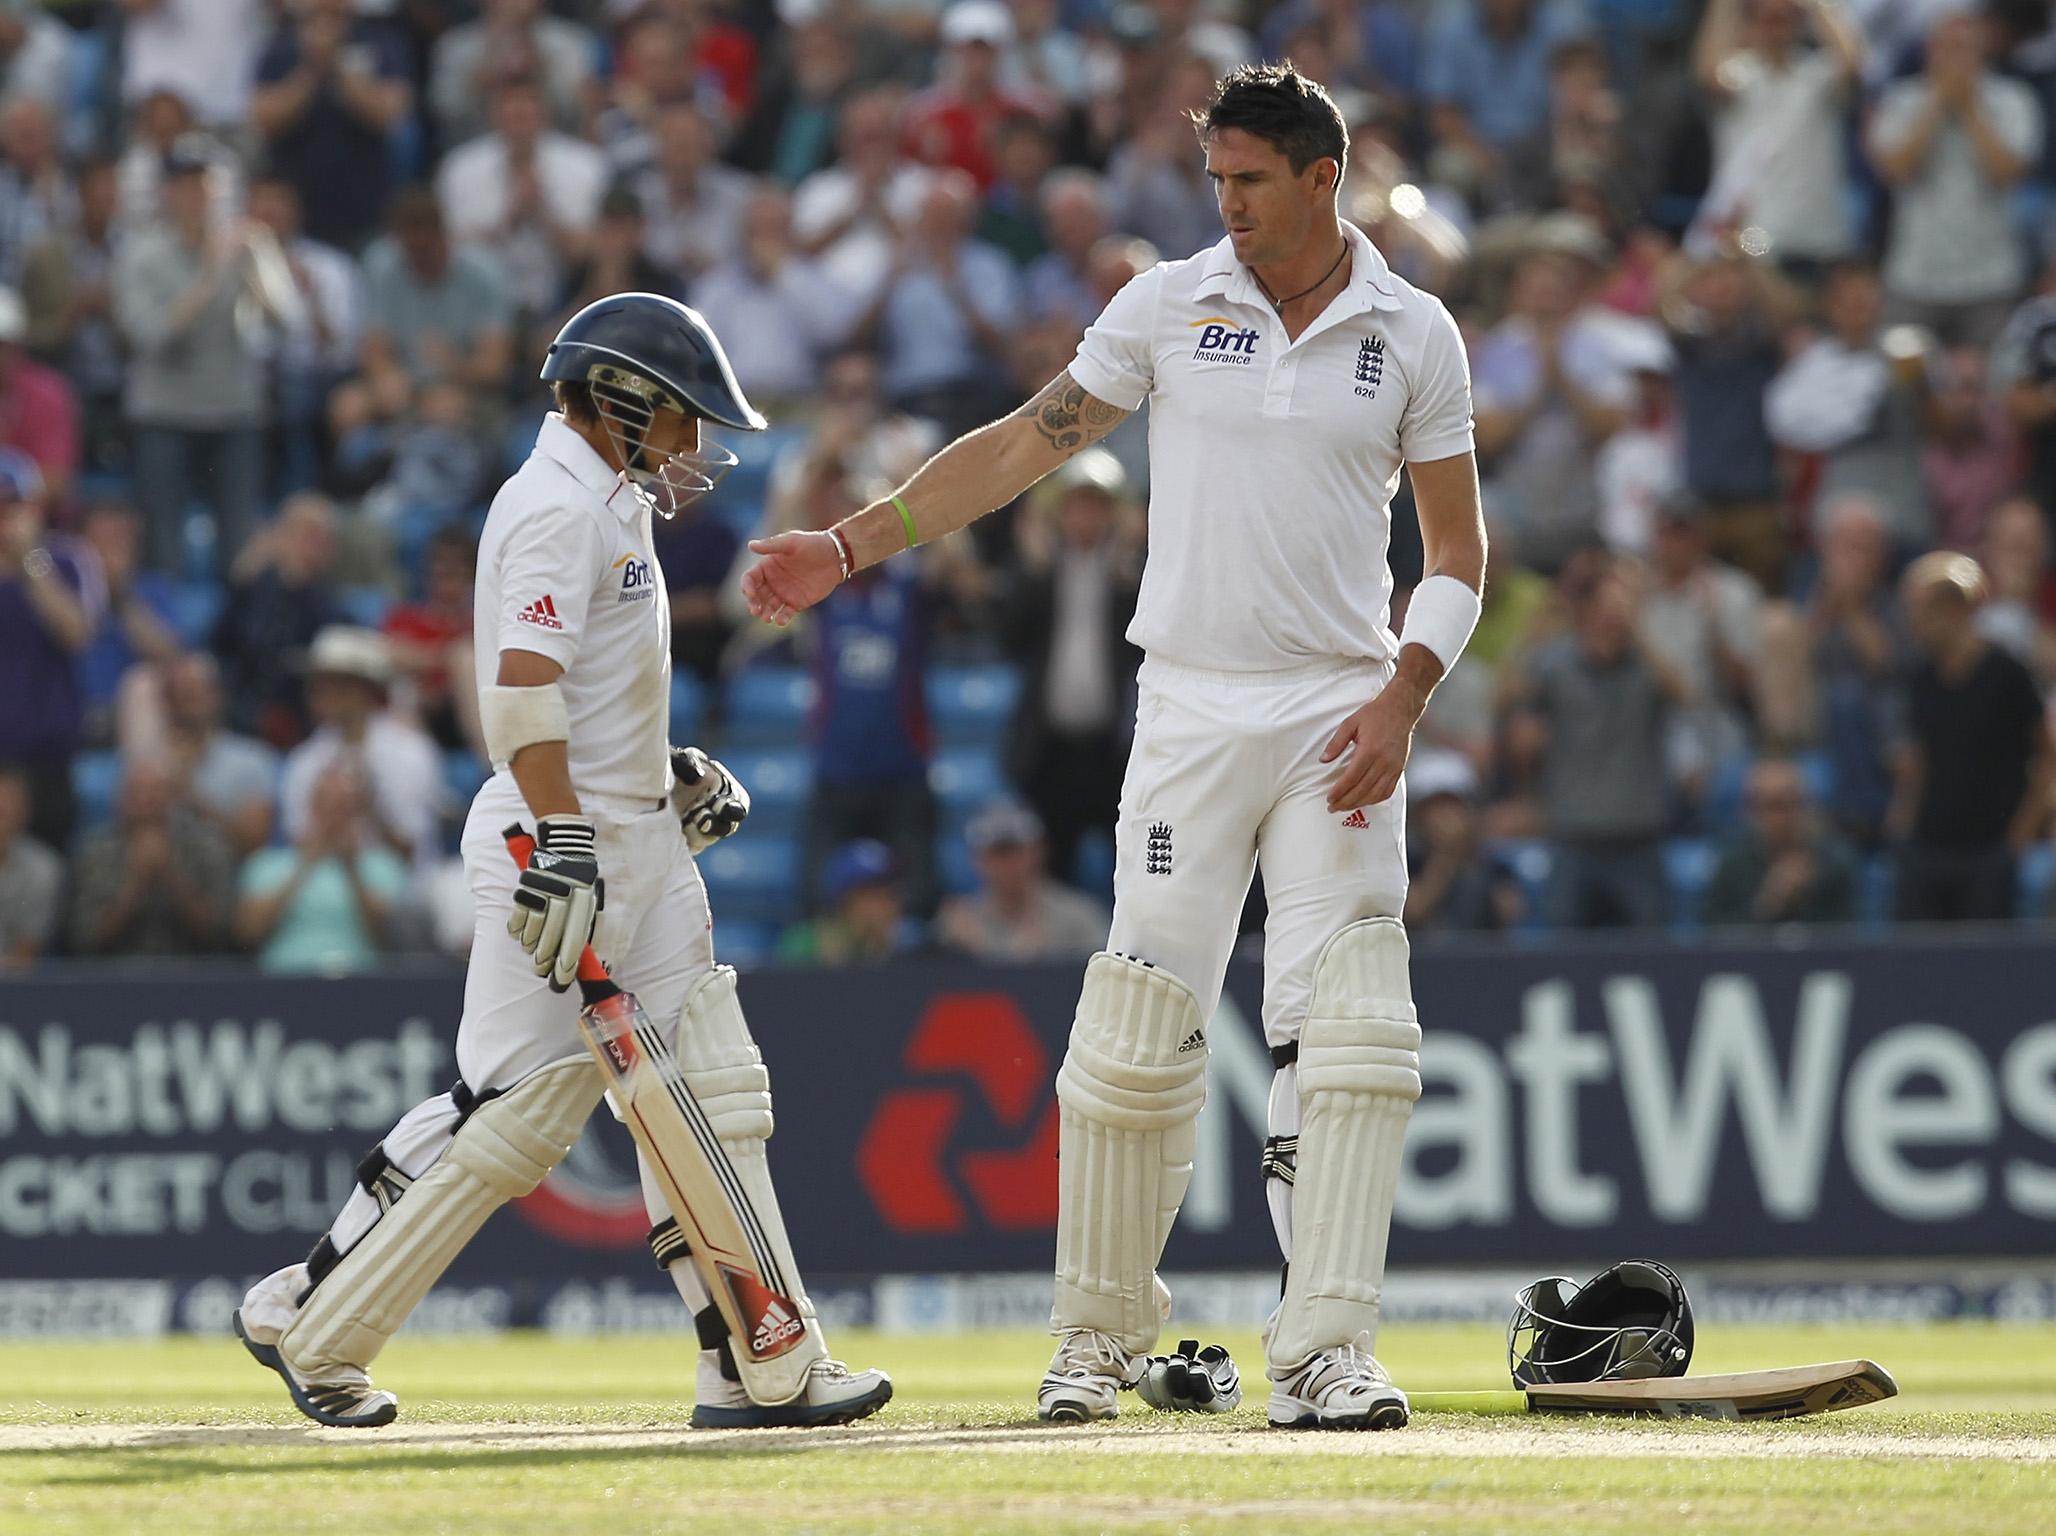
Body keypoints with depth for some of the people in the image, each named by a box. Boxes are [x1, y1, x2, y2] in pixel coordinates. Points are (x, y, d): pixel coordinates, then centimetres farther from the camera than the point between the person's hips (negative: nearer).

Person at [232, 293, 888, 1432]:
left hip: (636, 836, 10)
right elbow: (524, 682, -24)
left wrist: (668, 772, 19)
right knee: (519, 1106, -9)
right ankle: (309, 1320, 1)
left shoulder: (608, 501, 19)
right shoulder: (557, 505, -13)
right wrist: (564, 842, -30)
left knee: (711, 1092, 4)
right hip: (562, 838, -10)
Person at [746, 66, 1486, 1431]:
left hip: (1340, 715, -1)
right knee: (1137, 1033, -3)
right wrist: (853, 545, 0)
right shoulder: (1169, 306, 5)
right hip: (1190, 707, 1)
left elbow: (1458, 547, 6)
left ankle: (1326, 1353, -13)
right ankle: (1102, 1337, 12)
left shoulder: (1414, 334, 3)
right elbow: (1026, 445, 7)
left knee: (1345, 1031, -11)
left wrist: (1403, 701, -9)